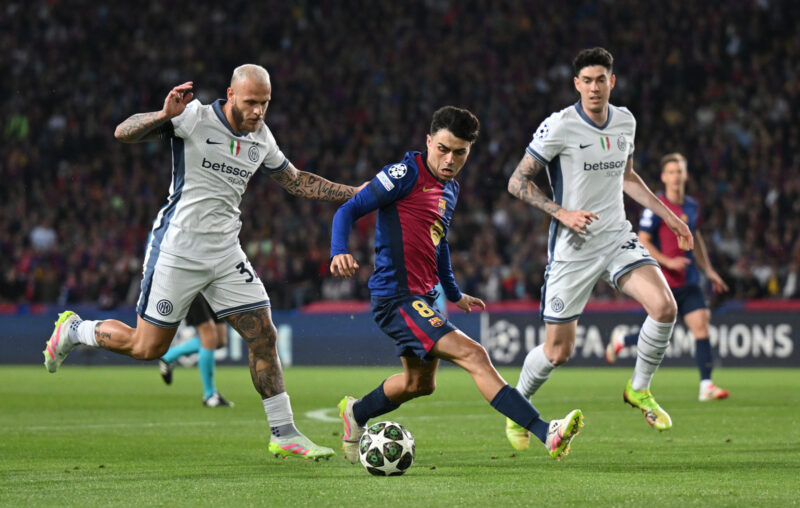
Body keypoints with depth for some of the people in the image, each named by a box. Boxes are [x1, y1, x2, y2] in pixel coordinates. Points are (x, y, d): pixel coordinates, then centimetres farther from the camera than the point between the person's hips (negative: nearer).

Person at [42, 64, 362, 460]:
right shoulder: (195, 118, -13)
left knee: (263, 336, -3)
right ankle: (74, 330, 26)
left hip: (226, 255, 6)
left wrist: (354, 193, 15)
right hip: (178, 250, -6)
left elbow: (296, 181, 21)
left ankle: (284, 434, 4)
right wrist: (165, 115, -37)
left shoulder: (261, 137, 6)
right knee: (148, 347, 0)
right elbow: (123, 133, -18)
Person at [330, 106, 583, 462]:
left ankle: (355, 413, 49)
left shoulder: (450, 189, 14)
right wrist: (339, 252, -30)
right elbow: (349, 210, -13)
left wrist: (453, 293, 39)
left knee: (420, 383, 25)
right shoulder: (407, 174, -12)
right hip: (397, 297, -10)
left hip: (424, 298, 10)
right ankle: (545, 433, -28)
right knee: (472, 354, -21)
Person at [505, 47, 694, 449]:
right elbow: (517, 182, -9)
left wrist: (668, 216, 19)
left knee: (664, 307, -20)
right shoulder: (559, 127, -13)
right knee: (557, 351, -1)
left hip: (617, 238, 4)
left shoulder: (625, 122, 6)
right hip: (572, 249, -4)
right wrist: (562, 212, -21)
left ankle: (639, 389, 4)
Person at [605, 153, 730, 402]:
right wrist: (668, 261, -22)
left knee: (701, 324, -8)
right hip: (663, 282, -5)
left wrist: (709, 271, 23)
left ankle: (706, 386, -8)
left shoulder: (692, 206, 11)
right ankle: (621, 339, 29)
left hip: (688, 282, 5)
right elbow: (642, 242, -12)